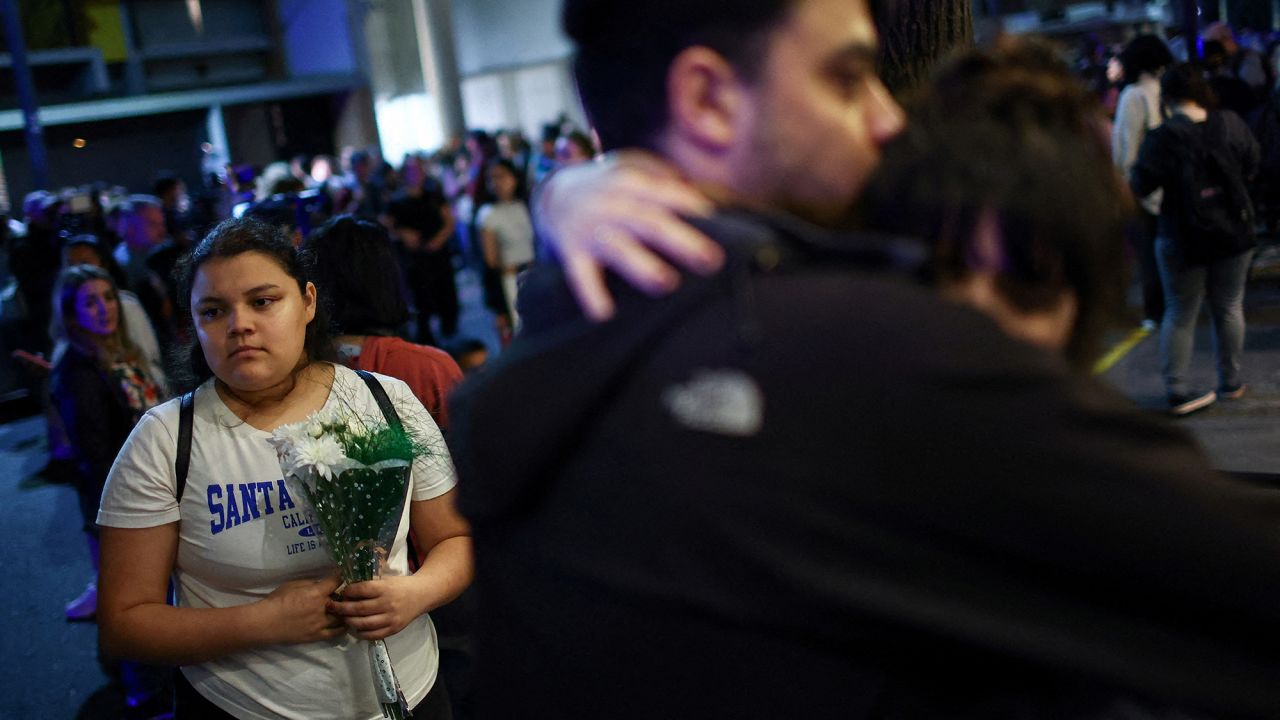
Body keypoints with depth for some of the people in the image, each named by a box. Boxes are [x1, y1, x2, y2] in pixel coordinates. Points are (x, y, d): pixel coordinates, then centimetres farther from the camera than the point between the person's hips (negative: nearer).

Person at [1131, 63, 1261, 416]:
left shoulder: (1162, 138, -18)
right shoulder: (1231, 124, -5)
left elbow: (1141, 184, -14)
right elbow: (1251, 166, 6)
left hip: (1183, 239, -3)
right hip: (1234, 232, 3)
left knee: (1180, 314, 7)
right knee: (1229, 307, 17)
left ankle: (1178, 390, 4)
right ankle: (1231, 382, 25)